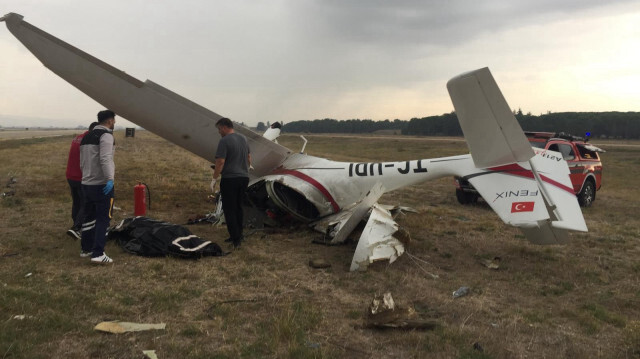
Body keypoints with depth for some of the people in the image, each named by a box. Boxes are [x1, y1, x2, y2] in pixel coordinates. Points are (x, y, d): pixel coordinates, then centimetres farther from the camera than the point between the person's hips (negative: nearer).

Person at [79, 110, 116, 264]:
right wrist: (110, 179, -32)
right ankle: (98, 254, -10)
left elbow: (82, 162, 22)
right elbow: (105, 159, -25)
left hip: (86, 183, 9)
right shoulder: (106, 135, -11)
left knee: (89, 217, 18)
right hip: (102, 185, -8)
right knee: (103, 219, -6)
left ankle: (86, 249, 26)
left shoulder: (86, 137, 17)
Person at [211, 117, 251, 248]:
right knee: (238, 208, 16)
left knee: (229, 209, -1)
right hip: (244, 178, 8)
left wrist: (214, 179, -9)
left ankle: (235, 239, -5)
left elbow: (220, 162, -18)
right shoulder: (243, 139, 11)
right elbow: (249, 158, 18)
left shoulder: (224, 141, -13)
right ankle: (238, 236, 21)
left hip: (229, 179, -7)